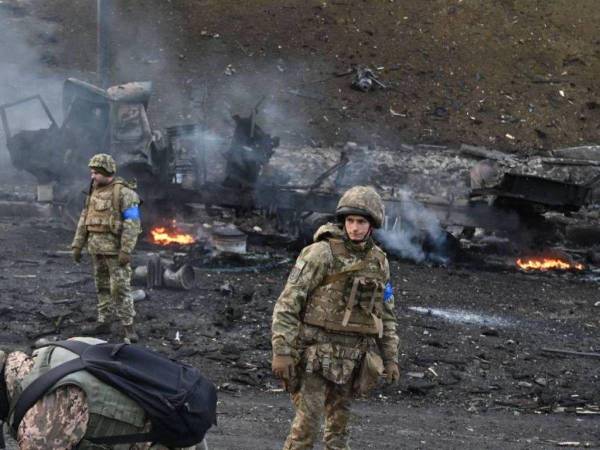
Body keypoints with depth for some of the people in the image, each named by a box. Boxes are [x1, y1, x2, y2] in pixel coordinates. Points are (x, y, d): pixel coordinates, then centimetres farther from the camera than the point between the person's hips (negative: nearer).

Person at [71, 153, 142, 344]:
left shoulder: (124, 192, -16)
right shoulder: (95, 191, 9)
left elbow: (132, 223, -20)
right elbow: (85, 219, 13)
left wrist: (126, 251, -24)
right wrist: (77, 245, 10)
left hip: (116, 247, -7)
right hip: (97, 247, 7)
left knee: (120, 287, -8)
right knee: (102, 286, 12)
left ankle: (128, 328, -4)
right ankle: (103, 323, 21)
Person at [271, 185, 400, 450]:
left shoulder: (379, 262, 8)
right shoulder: (322, 253, -10)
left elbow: (386, 314, 17)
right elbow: (288, 303, -12)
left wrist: (391, 358, 13)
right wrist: (281, 351, -18)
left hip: (352, 356, 5)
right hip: (316, 352, -5)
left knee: (339, 424, 10)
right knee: (308, 422, -10)